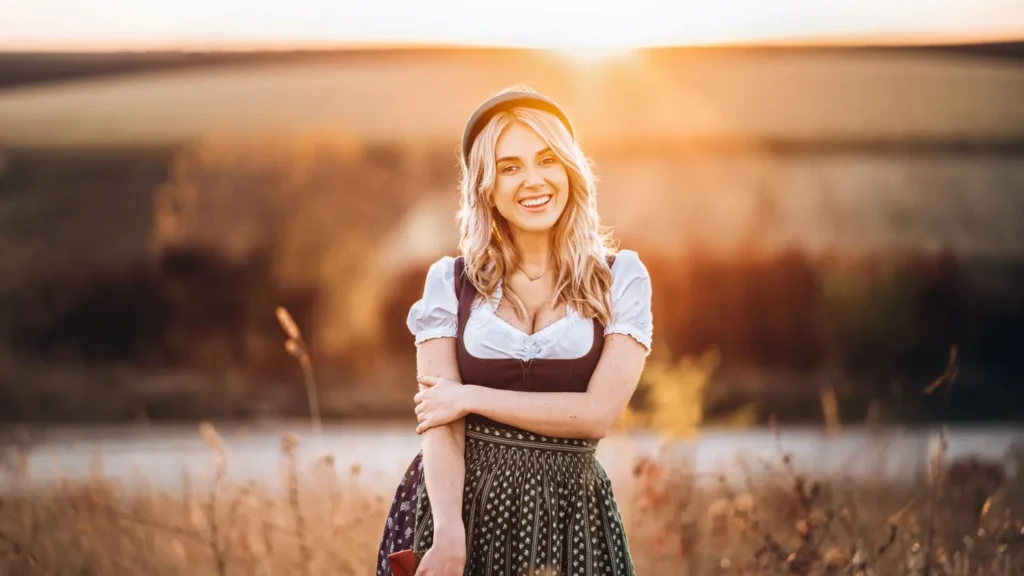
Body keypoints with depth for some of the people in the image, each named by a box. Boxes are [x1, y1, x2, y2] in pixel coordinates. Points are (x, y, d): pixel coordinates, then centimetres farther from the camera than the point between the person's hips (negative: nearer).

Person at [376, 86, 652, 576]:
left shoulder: (621, 277, -1)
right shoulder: (449, 281, 1)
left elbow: (598, 413, -11)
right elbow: (438, 419, -8)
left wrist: (473, 397, -11)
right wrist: (450, 532, -22)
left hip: (568, 512, 0)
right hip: (459, 503, 0)